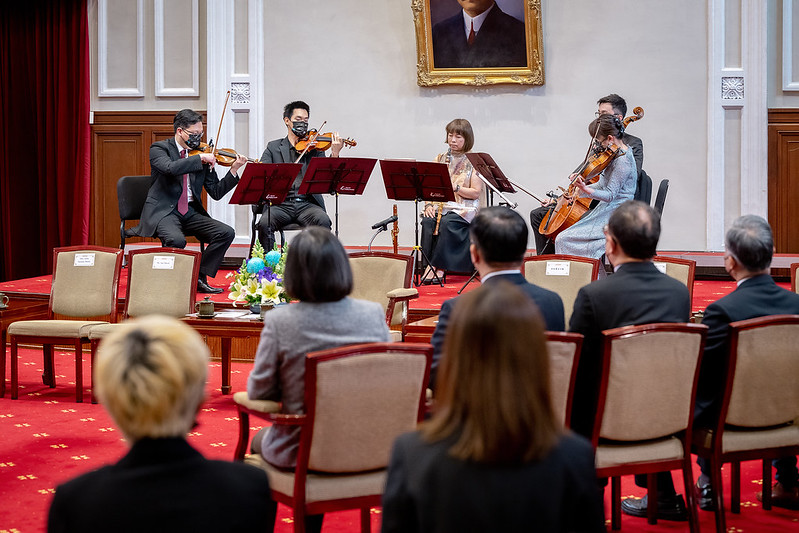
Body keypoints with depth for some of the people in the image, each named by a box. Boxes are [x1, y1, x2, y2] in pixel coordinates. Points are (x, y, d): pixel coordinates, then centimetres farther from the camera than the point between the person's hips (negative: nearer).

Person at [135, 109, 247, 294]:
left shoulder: (203, 156, 11)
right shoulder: (159, 148, 0)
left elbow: (216, 193, 7)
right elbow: (170, 168, -25)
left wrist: (233, 170, -6)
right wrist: (200, 158, -22)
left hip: (191, 213, 5)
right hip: (163, 212, -5)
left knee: (226, 233, -15)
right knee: (177, 240, -35)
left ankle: (200, 278, -5)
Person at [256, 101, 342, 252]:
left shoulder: (314, 147, 15)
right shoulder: (273, 147, 15)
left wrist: (335, 154, -16)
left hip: (307, 204, 0)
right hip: (281, 204, 0)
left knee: (323, 220, -31)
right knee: (264, 223, -30)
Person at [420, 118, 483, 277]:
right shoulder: (440, 159, 15)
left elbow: (476, 193, -5)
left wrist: (455, 187, -19)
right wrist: (428, 205, -7)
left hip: (463, 208, -3)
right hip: (439, 206, 3)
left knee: (447, 222, -34)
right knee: (427, 221, -29)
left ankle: (438, 266, -29)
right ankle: (429, 265, -27)